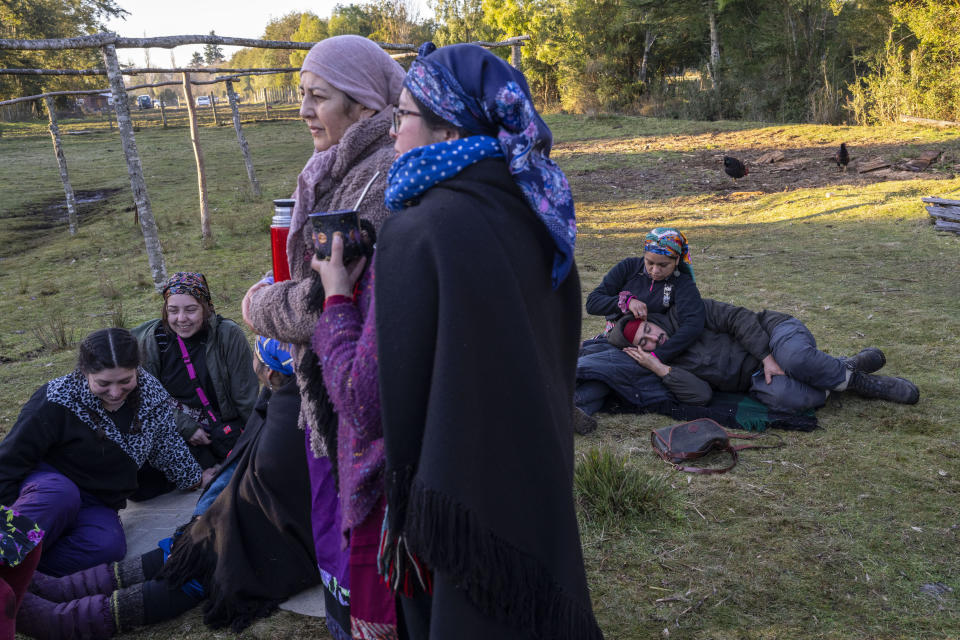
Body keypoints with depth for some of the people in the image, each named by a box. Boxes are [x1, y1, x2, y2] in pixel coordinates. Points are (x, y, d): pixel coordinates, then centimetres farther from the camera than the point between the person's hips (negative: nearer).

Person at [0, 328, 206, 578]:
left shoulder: (149, 390, -10)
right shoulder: (57, 401, -22)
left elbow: (167, 444, 7)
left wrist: (195, 479, 17)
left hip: (96, 505, 4)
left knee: (109, 545, -33)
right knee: (60, 493, -42)